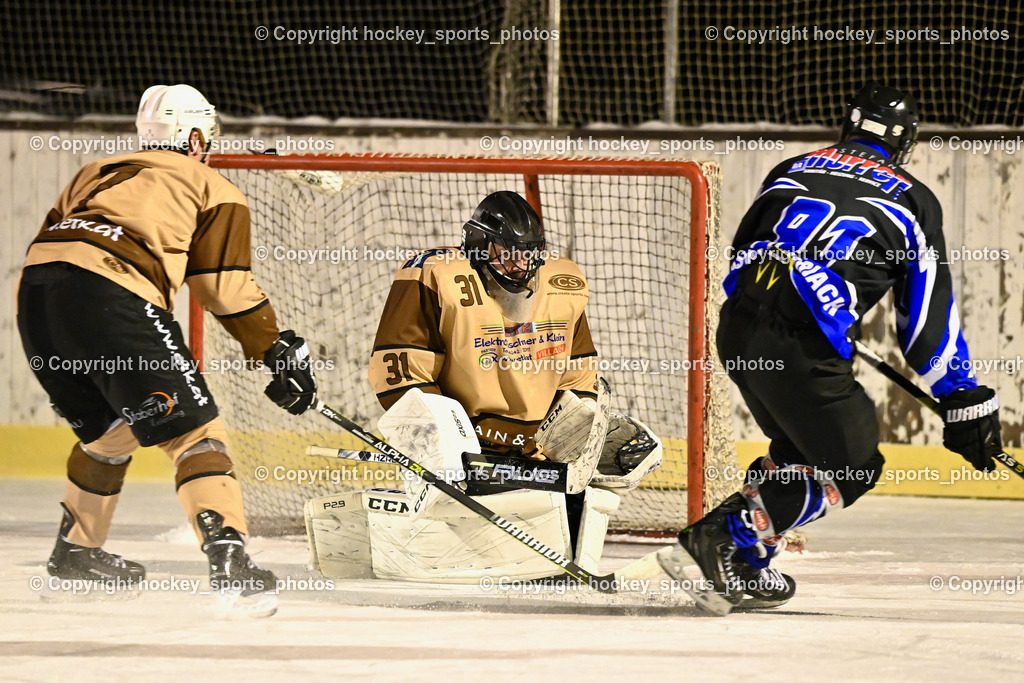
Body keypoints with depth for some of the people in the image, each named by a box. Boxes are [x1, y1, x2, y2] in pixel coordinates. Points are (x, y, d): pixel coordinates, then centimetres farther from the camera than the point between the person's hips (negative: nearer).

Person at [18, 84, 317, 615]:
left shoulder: (96, 173, 35)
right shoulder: (210, 187, 19)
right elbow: (226, 288, 10)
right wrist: (281, 353, 15)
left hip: (35, 292, 6)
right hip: (111, 296, -6)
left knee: (108, 429, 29)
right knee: (191, 428, -5)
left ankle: (75, 550, 41)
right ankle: (228, 555, -23)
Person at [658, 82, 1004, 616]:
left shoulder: (792, 170, 22)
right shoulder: (913, 201, 11)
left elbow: (742, 251, 27)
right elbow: (929, 314, 9)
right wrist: (964, 402, 15)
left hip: (736, 329, 6)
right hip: (801, 347, -6)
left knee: (800, 446, 28)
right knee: (849, 468, 7)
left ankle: (744, 568, 22)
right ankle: (716, 544, -7)